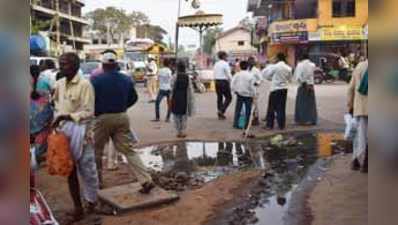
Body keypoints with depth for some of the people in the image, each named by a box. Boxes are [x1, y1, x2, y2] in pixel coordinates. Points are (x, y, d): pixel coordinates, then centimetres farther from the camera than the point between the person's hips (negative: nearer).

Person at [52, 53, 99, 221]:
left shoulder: (84, 84, -13)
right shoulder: (59, 84, 6)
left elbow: (89, 112, -15)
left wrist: (67, 117, -22)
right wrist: (57, 119, 3)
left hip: (80, 133, -6)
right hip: (64, 132, 6)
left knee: (87, 170, 6)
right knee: (70, 171, 12)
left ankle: (91, 200, 26)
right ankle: (77, 206, 24)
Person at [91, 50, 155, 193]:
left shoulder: (96, 80, -10)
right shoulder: (127, 80, 4)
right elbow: (133, 98, 14)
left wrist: (95, 113, 9)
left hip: (103, 118, -4)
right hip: (122, 117, 4)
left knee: (97, 151, 15)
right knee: (129, 150, 5)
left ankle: (97, 182, 25)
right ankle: (146, 180, -5)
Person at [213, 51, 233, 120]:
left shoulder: (216, 64, 10)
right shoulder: (225, 64, -12)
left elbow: (215, 74, 12)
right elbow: (228, 75, -14)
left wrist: (217, 80, 18)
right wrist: (232, 81, -3)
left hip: (217, 81, 8)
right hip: (224, 82, -8)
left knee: (219, 97, 12)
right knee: (228, 97, 2)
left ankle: (220, 115, 15)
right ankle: (221, 111, -11)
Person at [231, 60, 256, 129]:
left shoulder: (237, 75, -1)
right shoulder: (250, 76, -11)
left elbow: (233, 84, 0)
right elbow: (252, 87, -11)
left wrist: (235, 91, 12)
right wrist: (254, 95, -3)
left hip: (239, 95, 3)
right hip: (248, 95, -3)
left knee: (238, 110, 9)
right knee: (248, 111, 6)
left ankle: (236, 124, 5)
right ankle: (246, 125, 7)